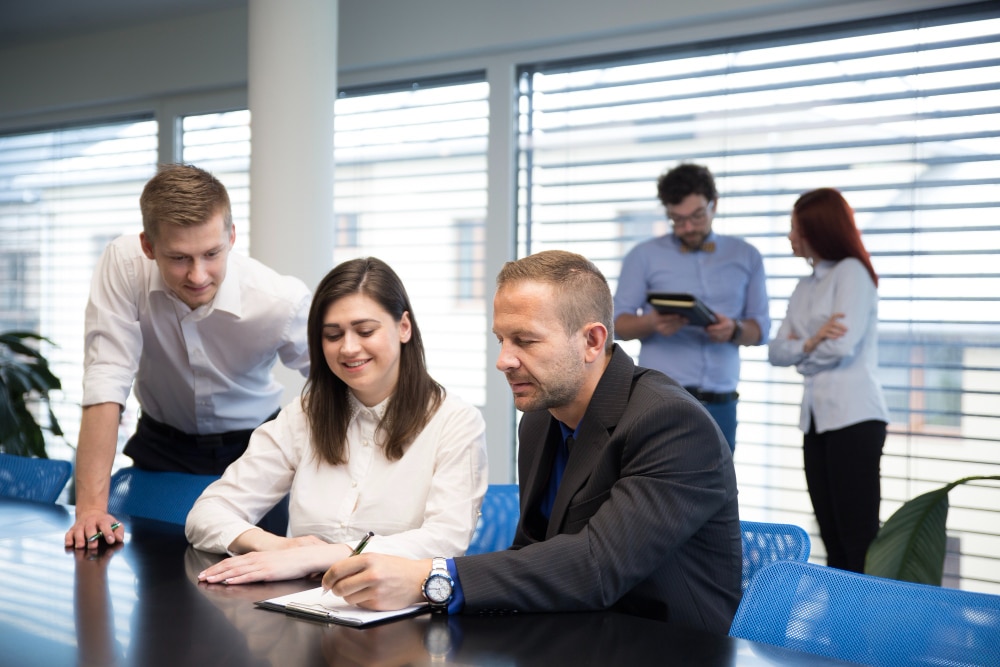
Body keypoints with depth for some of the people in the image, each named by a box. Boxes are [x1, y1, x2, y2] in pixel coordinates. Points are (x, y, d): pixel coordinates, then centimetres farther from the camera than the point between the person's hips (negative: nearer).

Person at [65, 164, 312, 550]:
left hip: (252, 447, 0)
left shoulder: (282, 302, -25)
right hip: (162, 446, 1)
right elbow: (106, 383, -24)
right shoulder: (123, 264, -23)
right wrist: (91, 507, -29)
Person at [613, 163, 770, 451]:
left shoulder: (746, 257, 12)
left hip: (719, 405, 3)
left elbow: (761, 327, 11)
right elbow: (617, 322, 4)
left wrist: (734, 330, -13)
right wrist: (651, 323, -18)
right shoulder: (644, 256, 5)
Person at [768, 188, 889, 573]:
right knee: (833, 540, 9)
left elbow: (842, 345, -15)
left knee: (860, 538, -8)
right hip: (817, 419, 8)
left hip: (854, 418, -8)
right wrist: (810, 344, -11)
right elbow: (777, 351, 8)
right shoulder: (806, 287, 17)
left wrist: (800, 351, 3)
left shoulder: (852, 271, -3)